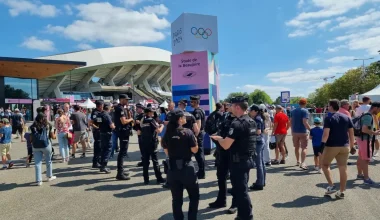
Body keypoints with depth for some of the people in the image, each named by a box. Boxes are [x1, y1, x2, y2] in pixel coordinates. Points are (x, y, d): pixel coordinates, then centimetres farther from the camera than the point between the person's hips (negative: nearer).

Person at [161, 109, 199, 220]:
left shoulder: (167, 133, 1)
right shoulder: (187, 132, -11)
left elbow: (166, 152, 7)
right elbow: (194, 150, -8)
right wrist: (195, 140, 9)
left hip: (172, 168, 4)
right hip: (187, 167, -4)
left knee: (176, 199, 14)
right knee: (194, 196, 15)